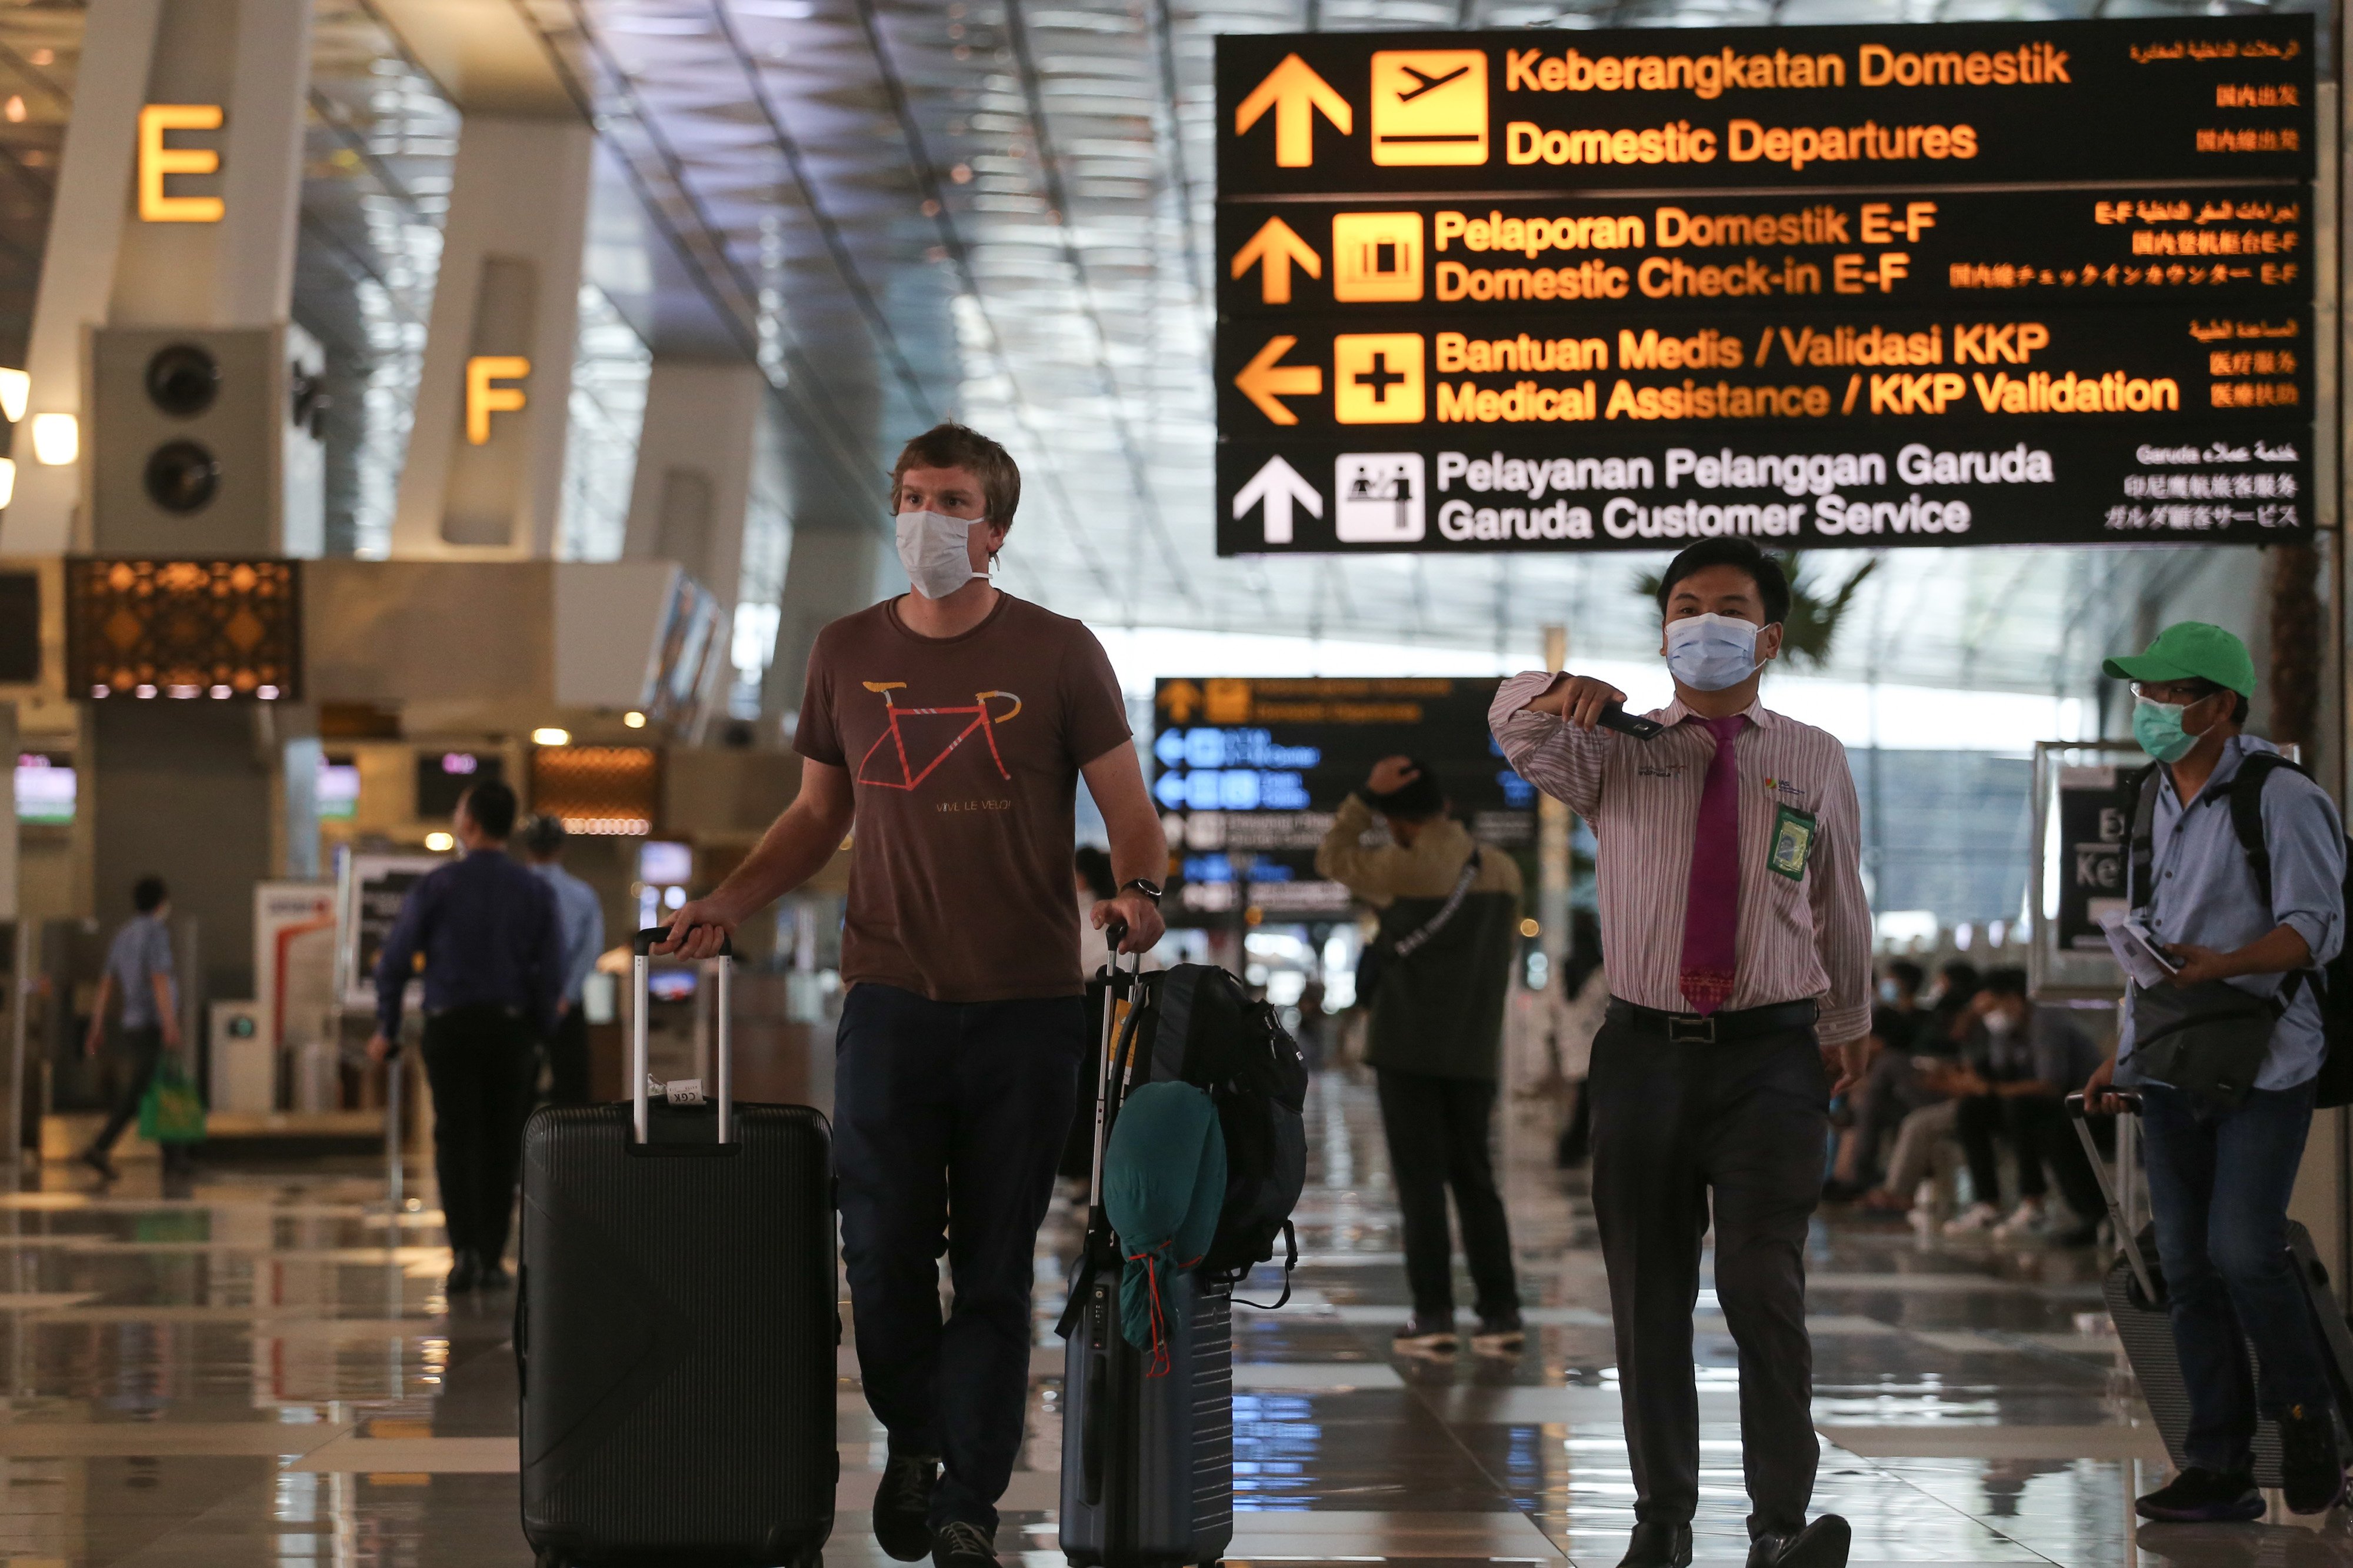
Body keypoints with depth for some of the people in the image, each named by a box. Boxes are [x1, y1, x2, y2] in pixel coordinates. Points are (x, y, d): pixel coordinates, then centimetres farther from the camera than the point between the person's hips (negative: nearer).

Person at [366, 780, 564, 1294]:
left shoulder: (436, 886, -4)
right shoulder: (535, 892, 2)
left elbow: (396, 959, -2)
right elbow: (551, 975, 0)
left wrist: (387, 1029, 7)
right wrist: (540, 1038, 9)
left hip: (450, 1025, -1)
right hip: (511, 1026, 1)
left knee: (455, 1138, 0)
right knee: (501, 1145, 9)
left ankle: (464, 1249, -17)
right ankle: (491, 1260, 10)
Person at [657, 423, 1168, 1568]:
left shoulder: (1057, 654, 0)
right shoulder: (847, 654, 8)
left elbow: (1131, 813, 2)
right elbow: (820, 813, 19)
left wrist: (1138, 892, -19)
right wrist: (727, 902, 6)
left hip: (1027, 1003, -2)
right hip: (891, 998, 2)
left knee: (995, 1266, 2)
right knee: (882, 1251, 0)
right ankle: (912, 1439, 28)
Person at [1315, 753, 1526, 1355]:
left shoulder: (1407, 868, -12)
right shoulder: (1503, 871, 6)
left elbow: (1333, 859, 4)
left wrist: (1367, 794, 0)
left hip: (1408, 1049, -5)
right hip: (1475, 1051, 5)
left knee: (1421, 1181, -1)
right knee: (1475, 1181, 9)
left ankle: (1434, 1315, -3)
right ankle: (1501, 1314, 4)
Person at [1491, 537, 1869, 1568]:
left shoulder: (1813, 761, 7)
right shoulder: (1616, 751, 6)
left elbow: (1841, 905, 17)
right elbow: (1519, 734, -14)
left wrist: (1849, 1022, 26)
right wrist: (1555, 695, -37)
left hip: (1771, 1056, -2)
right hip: (1644, 1048, 2)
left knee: (1763, 1287, -13)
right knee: (1648, 1299, 6)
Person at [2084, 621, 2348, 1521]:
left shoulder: (2281, 799, -8)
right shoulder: (2155, 802, 15)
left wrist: (2222, 965, -30)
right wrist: (2122, 1053, 18)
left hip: (2261, 1065, -7)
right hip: (2172, 1075, 7)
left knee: (2243, 1253, -15)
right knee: (2187, 1267, 4)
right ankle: (2219, 1468, 8)